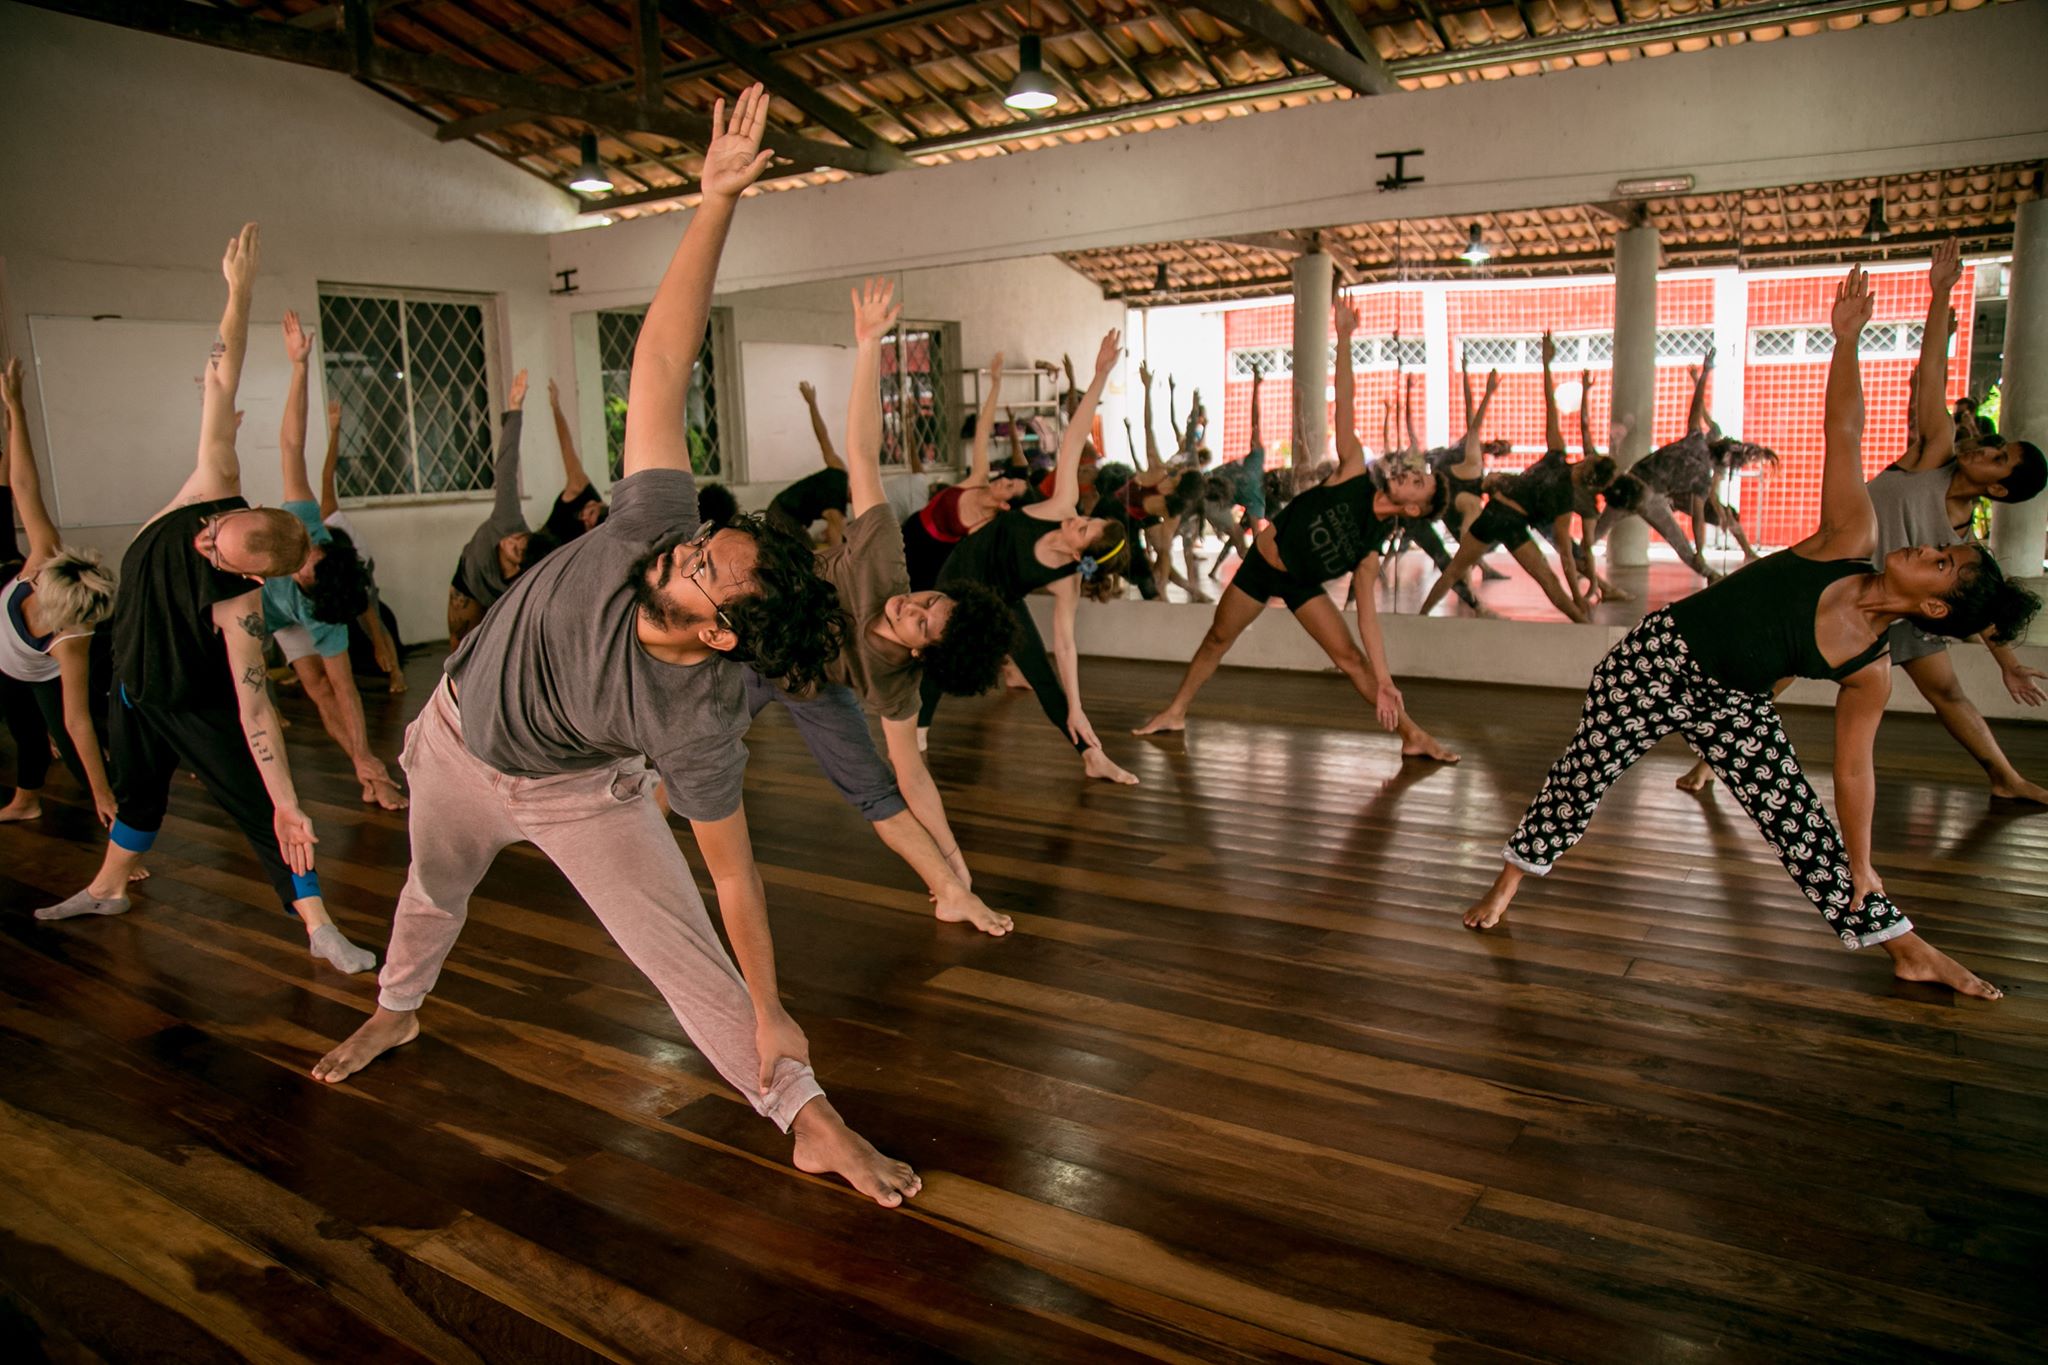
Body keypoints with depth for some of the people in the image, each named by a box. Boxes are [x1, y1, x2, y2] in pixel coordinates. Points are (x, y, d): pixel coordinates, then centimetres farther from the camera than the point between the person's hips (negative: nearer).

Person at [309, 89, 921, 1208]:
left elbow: (734, 873, -29)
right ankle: (393, 1013, 60)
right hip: (461, 735, 4)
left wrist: (770, 1015, -25)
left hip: (578, 792, -4)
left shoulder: (699, 728, -39)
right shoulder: (658, 519, -36)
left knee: (684, 955, -12)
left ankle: (811, 1122, -1)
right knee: (433, 891, 28)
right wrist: (718, 200, -47)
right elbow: (662, 356, -39)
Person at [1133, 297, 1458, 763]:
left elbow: (1367, 611, -20)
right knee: (1217, 640, 9)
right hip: (1261, 565, 0)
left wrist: (1384, 681, -29)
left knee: (1350, 657, -7)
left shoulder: (1373, 548, -19)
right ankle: (1175, 713, 26)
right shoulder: (1355, 474, -21)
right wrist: (1344, 339, -33)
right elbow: (1344, 406, -26)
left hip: (1302, 583, 0)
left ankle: (1411, 734, 2)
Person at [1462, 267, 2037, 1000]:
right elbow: (1844, 430, -16)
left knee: (1799, 818, 1)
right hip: (1659, 659, -1)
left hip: (1730, 704, 1)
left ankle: (1905, 948, 18)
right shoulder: (1853, 538, -13)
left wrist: (1861, 865, -4)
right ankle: (1510, 879, 18)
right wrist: (1846, 339, -24)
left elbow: (1853, 767, -3)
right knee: (1584, 773, -1)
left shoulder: (1870, 674, -10)